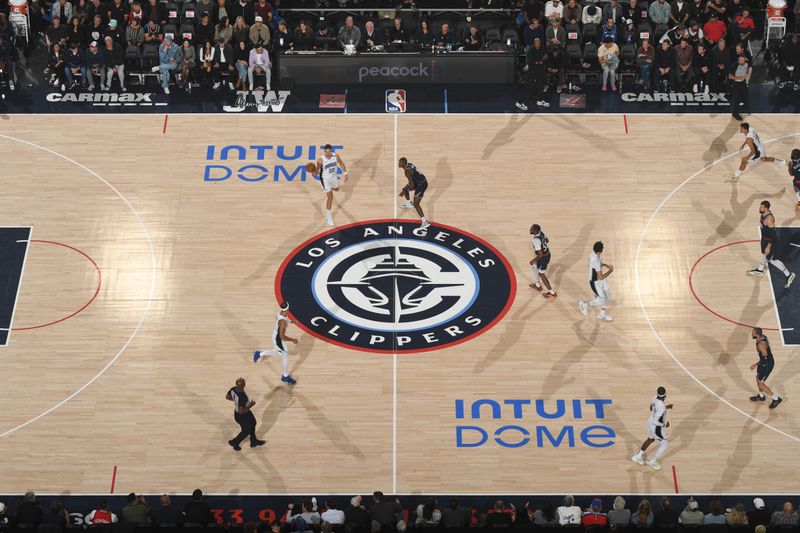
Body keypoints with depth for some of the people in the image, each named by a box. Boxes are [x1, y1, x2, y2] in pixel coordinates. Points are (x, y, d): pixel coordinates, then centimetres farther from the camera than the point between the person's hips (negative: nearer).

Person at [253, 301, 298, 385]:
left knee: (278, 352, 31)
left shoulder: (280, 311, -13)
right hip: (279, 339, -8)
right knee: (285, 356, 10)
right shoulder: (283, 321, -38)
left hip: (276, 333, 8)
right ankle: (285, 377, 28)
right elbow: (282, 336, -32)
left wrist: (289, 321, 16)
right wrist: (292, 340, -22)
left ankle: (259, 354, 41)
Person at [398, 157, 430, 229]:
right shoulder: (409, 165, 3)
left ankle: (425, 222, -6)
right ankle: (409, 204, 51)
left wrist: (403, 192, -16)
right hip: (419, 182, 10)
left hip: (421, 185, -10)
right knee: (405, 189, 27)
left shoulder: (407, 171, -25)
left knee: (416, 205, -6)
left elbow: (412, 185, -25)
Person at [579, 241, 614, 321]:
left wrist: (605, 265, 2)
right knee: (602, 300, 5)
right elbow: (601, 277, -31)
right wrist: (610, 271, -19)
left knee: (608, 296, 17)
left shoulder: (592, 254, -9)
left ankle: (602, 314, 35)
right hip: (595, 282, -9)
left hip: (601, 280, 9)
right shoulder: (596, 262, -37)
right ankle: (585, 304, 26)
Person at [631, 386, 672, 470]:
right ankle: (652, 462, 24)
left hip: (650, 423, 8)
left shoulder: (654, 398, -11)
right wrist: (664, 425, -16)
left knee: (650, 439, 33)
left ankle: (638, 456, 46)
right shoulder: (662, 407, -35)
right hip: (656, 428, -8)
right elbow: (655, 421, -32)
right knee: (664, 445, 13)